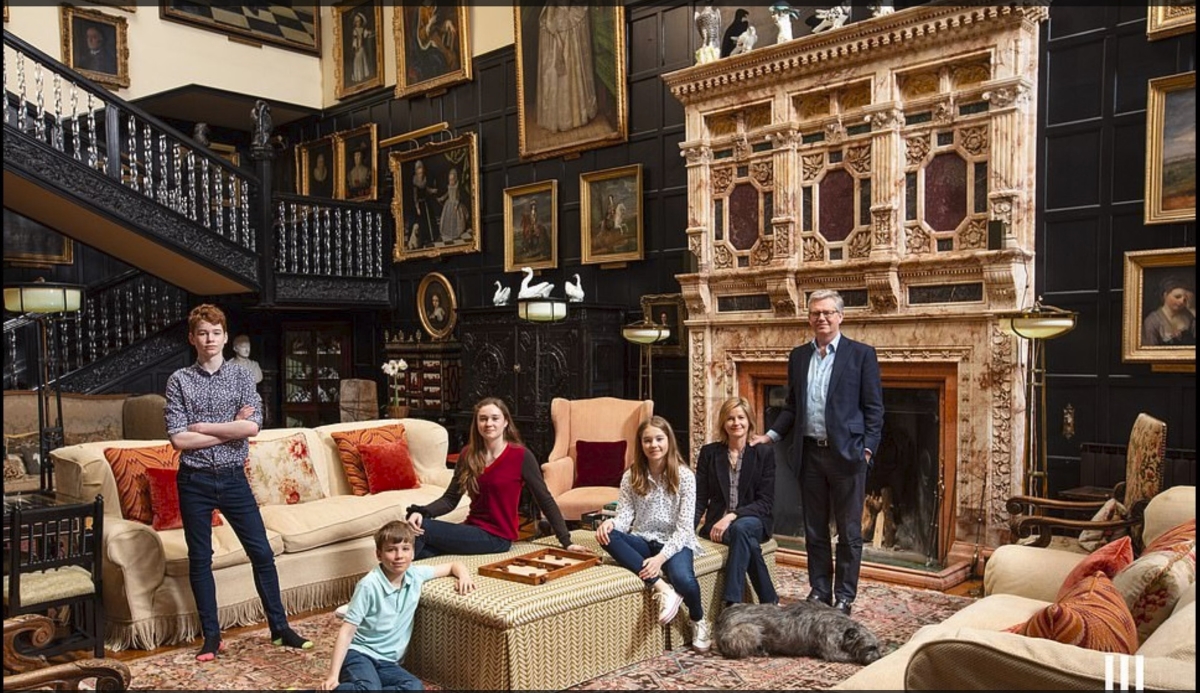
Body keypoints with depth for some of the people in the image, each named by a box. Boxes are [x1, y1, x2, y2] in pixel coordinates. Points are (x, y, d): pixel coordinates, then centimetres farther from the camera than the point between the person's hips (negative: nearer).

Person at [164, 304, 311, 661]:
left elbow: (252, 427, -12)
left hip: (234, 479, 1)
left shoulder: (242, 377, 2)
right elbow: (178, 439, -10)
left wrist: (201, 426, -10)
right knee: (199, 559, 8)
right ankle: (211, 635, 22)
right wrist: (231, 429, -9)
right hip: (195, 481, -1)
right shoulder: (179, 381, -1)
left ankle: (279, 627, 17)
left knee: (261, 552, 4)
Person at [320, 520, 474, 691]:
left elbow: (454, 565, 14)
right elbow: (347, 630, -14)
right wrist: (333, 675, -20)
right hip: (359, 653, -6)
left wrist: (463, 575, -10)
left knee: (415, 687, -25)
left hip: (387, 661, 6)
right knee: (369, 688, -37)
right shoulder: (369, 585, -15)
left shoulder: (416, 575, 0)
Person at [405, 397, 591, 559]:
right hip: (473, 528, 5)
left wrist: (567, 542, -10)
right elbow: (450, 499, 2)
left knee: (420, 529, -19)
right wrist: (421, 512, -17)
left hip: (497, 537, -5)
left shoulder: (521, 456, -11)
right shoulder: (468, 455, 3)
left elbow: (545, 501, -8)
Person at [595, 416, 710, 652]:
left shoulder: (684, 475, -8)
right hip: (643, 541, 3)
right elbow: (625, 516, -5)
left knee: (683, 579, -35)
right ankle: (661, 587, -30)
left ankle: (698, 622, 0)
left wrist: (661, 557, -26)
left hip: (674, 543, -3)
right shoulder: (631, 476, 0)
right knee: (609, 537, -29)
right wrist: (610, 523, -30)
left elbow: (684, 528, -12)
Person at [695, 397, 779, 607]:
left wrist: (732, 516, -19)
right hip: (717, 523, 1)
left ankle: (732, 604, -40)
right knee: (747, 543, -33)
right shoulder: (709, 453, 7)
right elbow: (700, 498, 3)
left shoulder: (764, 453, 3)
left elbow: (765, 501, -3)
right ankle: (770, 601, -21)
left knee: (740, 529, -37)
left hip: (753, 521, -1)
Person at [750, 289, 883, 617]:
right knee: (814, 530, 13)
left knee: (849, 532, 6)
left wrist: (867, 450, -11)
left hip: (847, 454, -4)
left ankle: (844, 596, 18)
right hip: (810, 454, 4)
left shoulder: (861, 354, -3)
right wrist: (771, 434, 4)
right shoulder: (798, 356, 10)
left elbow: (873, 408, -4)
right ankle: (819, 590, 26)